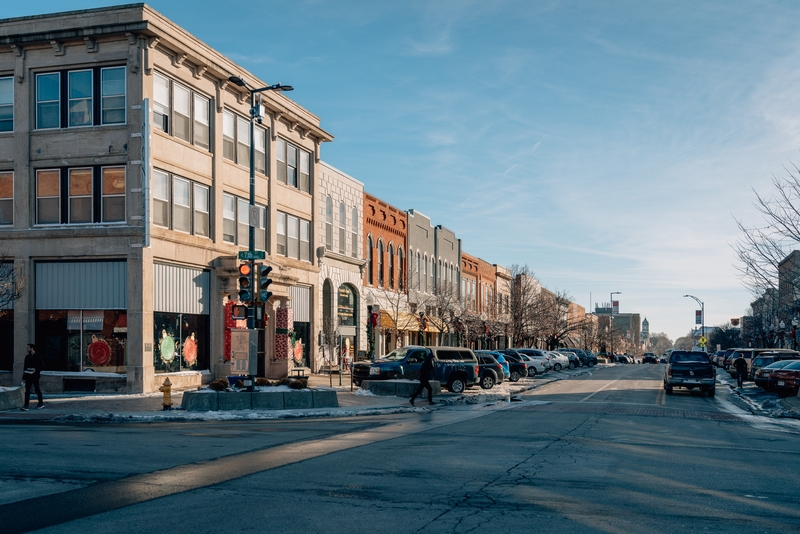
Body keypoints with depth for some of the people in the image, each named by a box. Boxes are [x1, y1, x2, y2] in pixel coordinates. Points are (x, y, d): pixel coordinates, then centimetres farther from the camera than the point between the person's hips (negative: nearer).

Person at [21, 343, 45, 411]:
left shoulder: (38, 357, -4)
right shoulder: (27, 357, 11)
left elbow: (42, 366, -5)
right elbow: (25, 367, 14)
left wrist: (36, 370, -21)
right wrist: (24, 376, 9)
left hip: (35, 376, -4)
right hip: (28, 376, 4)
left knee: (37, 390, 4)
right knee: (27, 391, -4)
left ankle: (41, 403, 19)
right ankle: (26, 405, -7)